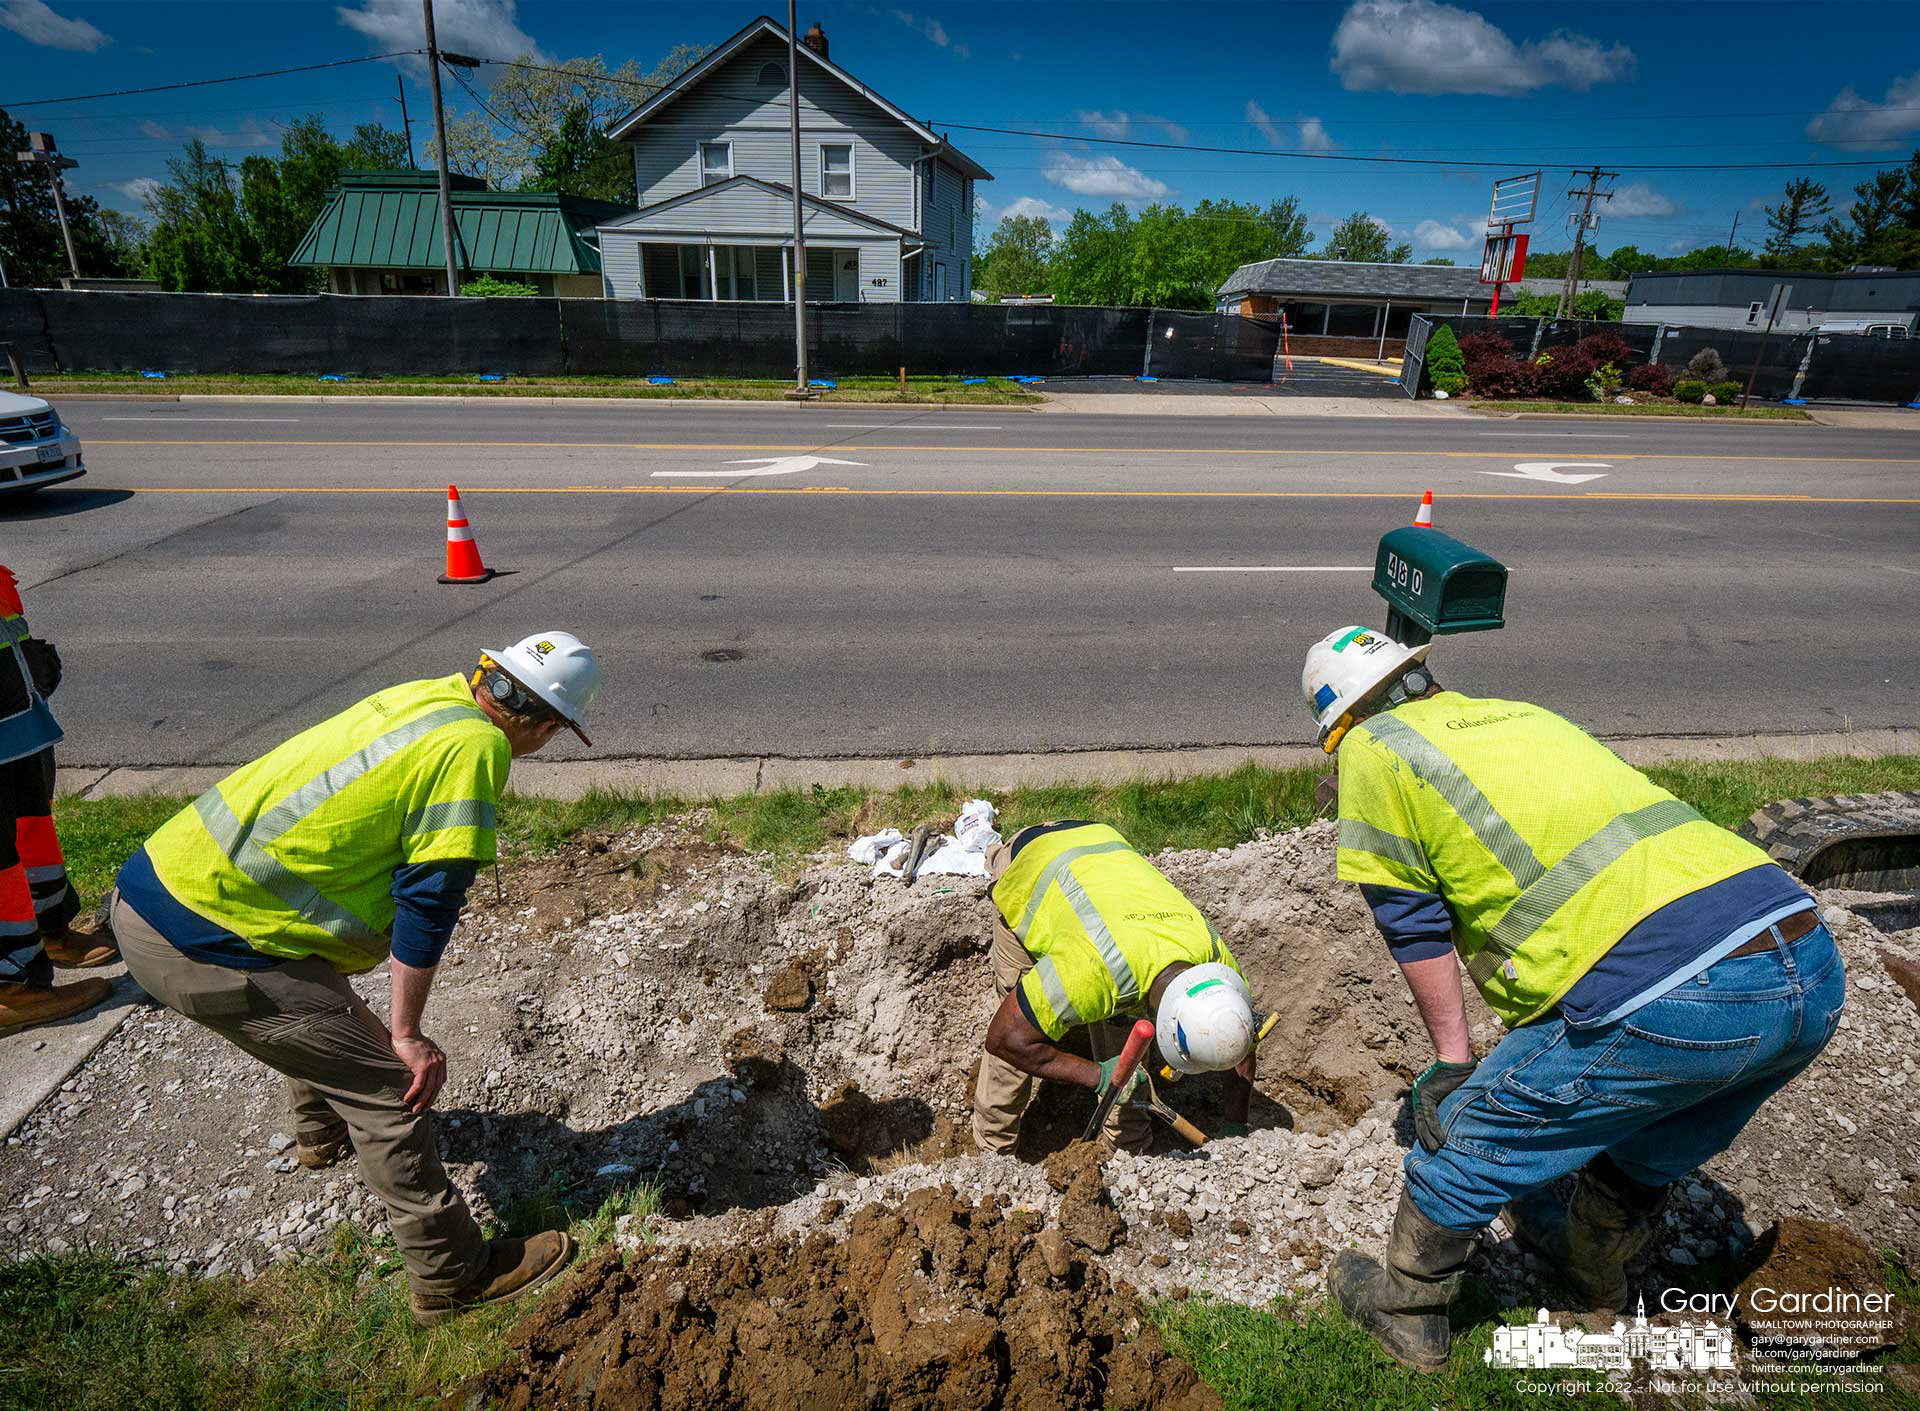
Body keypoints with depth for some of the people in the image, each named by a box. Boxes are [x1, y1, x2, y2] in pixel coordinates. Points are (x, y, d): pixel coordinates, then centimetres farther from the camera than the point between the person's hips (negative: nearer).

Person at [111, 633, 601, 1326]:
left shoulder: (425, 696, 7)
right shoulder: (473, 746, -18)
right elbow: (429, 899, -17)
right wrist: (406, 1033, -6)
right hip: (199, 948, -9)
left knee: (319, 1001, 34)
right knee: (387, 1085, 0)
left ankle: (322, 1130, 61)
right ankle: (453, 1275, 13)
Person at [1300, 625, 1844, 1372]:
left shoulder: (1373, 751, 4)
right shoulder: (1520, 713, 26)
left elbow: (1415, 927, 7)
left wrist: (1451, 1058, 20)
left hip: (1662, 995, -8)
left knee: (1464, 1140, 14)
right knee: (1650, 1141, 33)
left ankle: (1406, 1314, 36)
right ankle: (1595, 1265, 59)